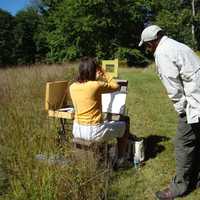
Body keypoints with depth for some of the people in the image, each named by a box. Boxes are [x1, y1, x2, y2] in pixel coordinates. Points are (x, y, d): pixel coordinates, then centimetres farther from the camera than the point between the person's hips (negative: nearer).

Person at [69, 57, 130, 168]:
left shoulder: (73, 87, -1)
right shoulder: (96, 85, -19)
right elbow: (117, 87, -3)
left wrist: (96, 78, 18)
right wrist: (104, 74, 2)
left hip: (77, 131, 7)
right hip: (94, 132, -6)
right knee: (125, 124, 19)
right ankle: (121, 160, 29)